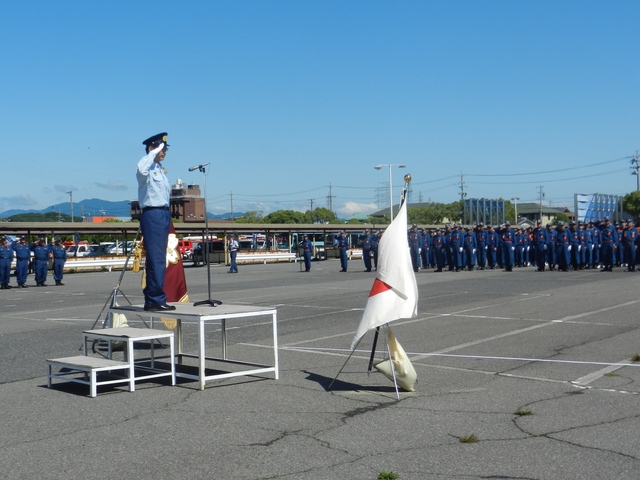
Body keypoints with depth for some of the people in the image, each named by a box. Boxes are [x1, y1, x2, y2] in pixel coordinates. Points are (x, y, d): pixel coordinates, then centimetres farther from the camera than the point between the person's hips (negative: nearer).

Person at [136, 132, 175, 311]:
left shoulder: (160, 169, 20)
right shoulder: (148, 168, -8)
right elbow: (141, 169, -33)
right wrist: (154, 153, -23)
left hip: (164, 215, 10)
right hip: (152, 215, -10)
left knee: (158, 260, 11)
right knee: (156, 260, -10)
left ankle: (151, 300, 17)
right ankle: (156, 300, -8)